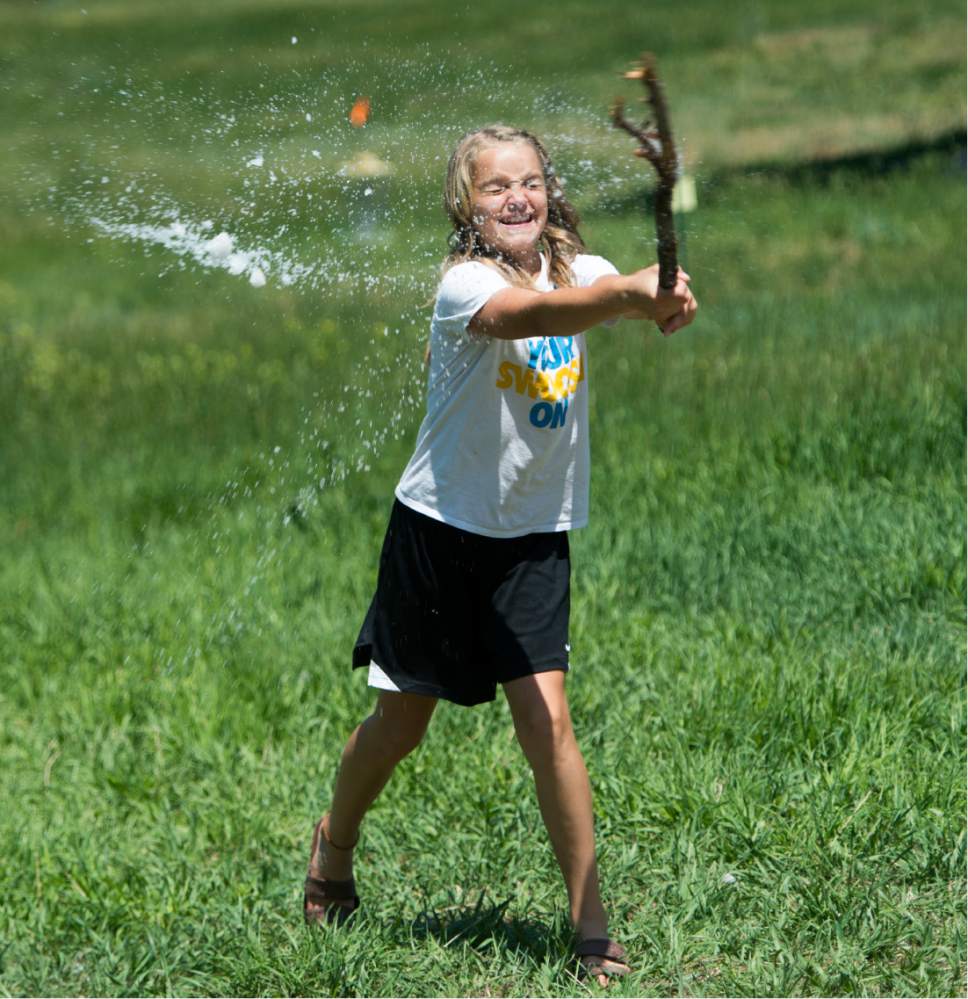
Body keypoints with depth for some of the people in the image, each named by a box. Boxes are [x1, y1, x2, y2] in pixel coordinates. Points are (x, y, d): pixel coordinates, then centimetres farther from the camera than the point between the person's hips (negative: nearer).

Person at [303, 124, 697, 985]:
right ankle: (337, 842, 42)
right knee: (401, 721, 12)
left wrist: (665, 295, -41)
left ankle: (591, 923, -4)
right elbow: (528, 315, -41)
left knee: (546, 720, -10)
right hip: (441, 529, -3)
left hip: (533, 537, 3)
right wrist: (627, 296, -58)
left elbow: (625, 290, -17)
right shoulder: (464, 285, -20)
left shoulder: (579, 269, -1)